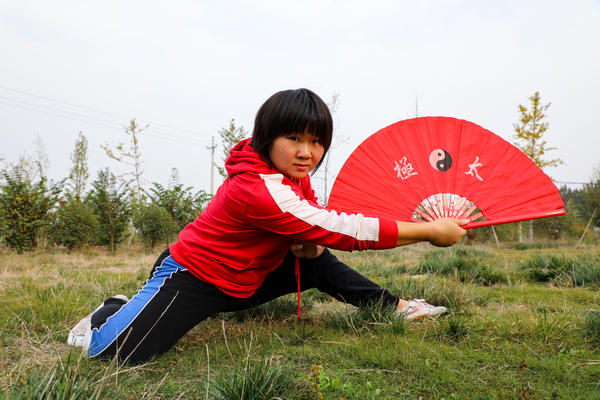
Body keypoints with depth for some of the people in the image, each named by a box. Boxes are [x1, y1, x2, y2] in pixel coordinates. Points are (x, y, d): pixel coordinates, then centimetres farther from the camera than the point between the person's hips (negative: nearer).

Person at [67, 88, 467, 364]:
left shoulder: (295, 177, -3)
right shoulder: (258, 188, -33)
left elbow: (322, 234, 7)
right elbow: (343, 229, -36)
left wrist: (310, 245, -20)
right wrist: (430, 231, -30)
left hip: (243, 282, 9)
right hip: (191, 277, -8)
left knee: (320, 264, 1)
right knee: (116, 351, -23)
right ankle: (113, 311, 10)